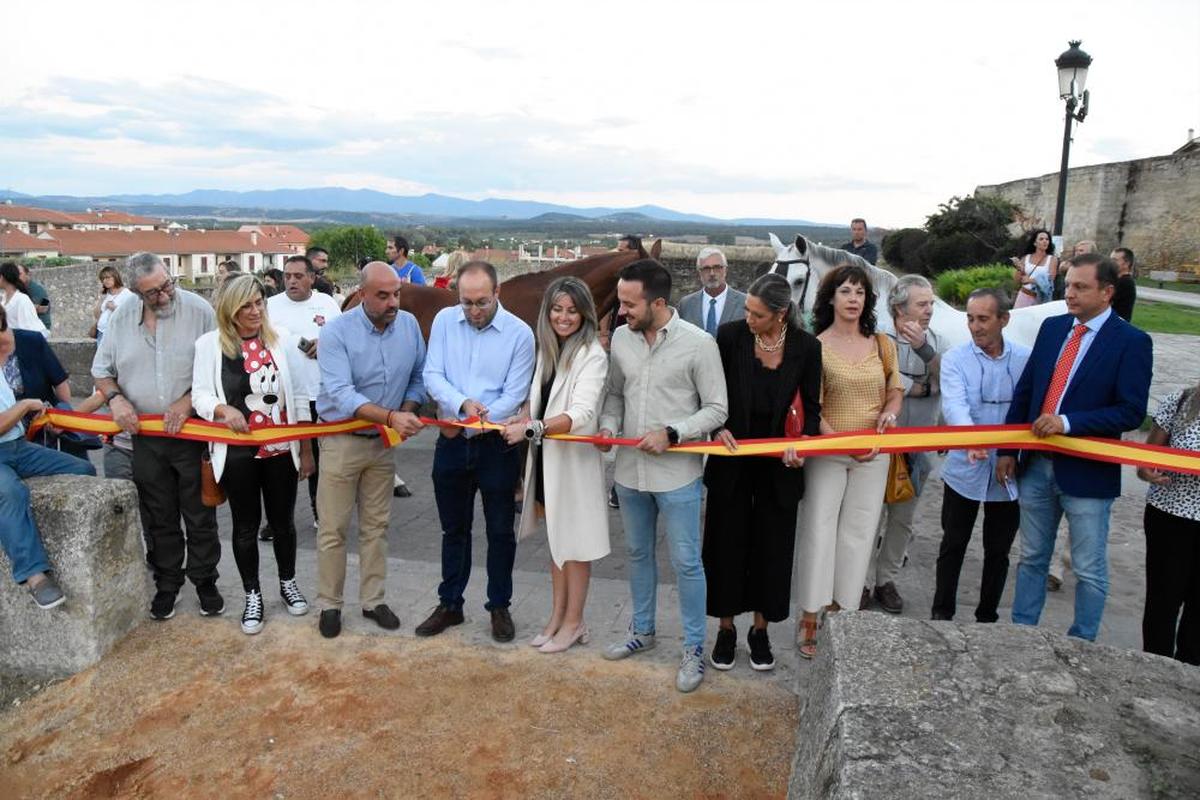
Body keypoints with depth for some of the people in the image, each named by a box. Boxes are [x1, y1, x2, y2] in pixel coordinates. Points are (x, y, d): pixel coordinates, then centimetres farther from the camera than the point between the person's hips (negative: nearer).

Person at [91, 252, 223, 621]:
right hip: (145, 435, 3)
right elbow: (101, 368, 12)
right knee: (159, 517, 14)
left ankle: (204, 581, 24)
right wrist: (115, 398, -7)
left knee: (200, 515, 8)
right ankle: (167, 583, 29)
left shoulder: (198, 310, -9)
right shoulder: (122, 317, 3)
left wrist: (188, 401, -17)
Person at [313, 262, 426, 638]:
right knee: (333, 529, 5)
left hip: (384, 441, 4)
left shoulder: (409, 324, -5)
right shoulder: (336, 332, -18)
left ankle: (372, 600, 28)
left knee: (376, 526, 14)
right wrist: (391, 416, -39)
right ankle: (329, 604, 23)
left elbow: (418, 377, 4)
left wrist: (408, 412, -14)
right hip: (341, 441, -4)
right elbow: (341, 395, -28)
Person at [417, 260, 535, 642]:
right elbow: (433, 375, -7)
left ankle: (499, 607, 26)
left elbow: (514, 395, -13)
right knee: (454, 529, 16)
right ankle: (450, 604, 31)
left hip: (496, 445, -2)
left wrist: (469, 422, -19)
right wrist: (463, 404, -26)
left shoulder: (520, 333, -11)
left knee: (500, 531, 9)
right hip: (452, 442, 3)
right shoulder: (444, 321, -3)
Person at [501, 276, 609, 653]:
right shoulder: (547, 348, 8)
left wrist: (531, 428, -35)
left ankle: (574, 622, 22)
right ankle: (557, 616, 30)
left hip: (574, 459, -7)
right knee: (555, 537, 17)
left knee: (573, 541, 6)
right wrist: (524, 418, -3)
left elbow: (581, 414, -27)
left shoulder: (592, 355, -16)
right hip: (545, 458, 7)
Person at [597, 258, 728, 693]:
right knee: (638, 553, 20)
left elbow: (716, 409, -9)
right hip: (630, 469, 5)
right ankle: (642, 630, 39)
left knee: (686, 562, 5)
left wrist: (671, 433, -20)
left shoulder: (698, 343, -14)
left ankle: (694, 648, 22)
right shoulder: (621, 338, 0)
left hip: (677, 474, -5)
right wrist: (609, 424, -7)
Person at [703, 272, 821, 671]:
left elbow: (811, 407, 1)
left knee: (772, 547, 9)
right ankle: (726, 628, 25)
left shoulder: (806, 347, -7)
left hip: (778, 463, 0)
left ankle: (760, 630, 27)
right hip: (733, 458, 0)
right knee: (726, 544, 7)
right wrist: (719, 428, -18)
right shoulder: (730, 335, -9)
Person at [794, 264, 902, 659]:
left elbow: (895, 391, 16)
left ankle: (839, 611, 21)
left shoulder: (883, 344, 7)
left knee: (858, 533, 8)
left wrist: (890, 411, -7)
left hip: (873, 453, 4)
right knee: (819, 530, -2)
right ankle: (809, 619, 8)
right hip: (827, 451, -4)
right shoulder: (817, 346, -5)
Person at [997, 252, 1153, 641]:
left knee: (1089, 569, 9)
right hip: (1037, 465, 5)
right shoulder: (1052, 327, 6)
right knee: (1032, 558, 17)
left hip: (1088, 473, -5)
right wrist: (1007, 450, 6)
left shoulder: (1131, 342, -9)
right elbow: (1024, 391, 9)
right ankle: (1021, 630, 30)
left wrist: (1068, 422, -23)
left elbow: (1131, 412, -14)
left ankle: (1081, 645, 26)